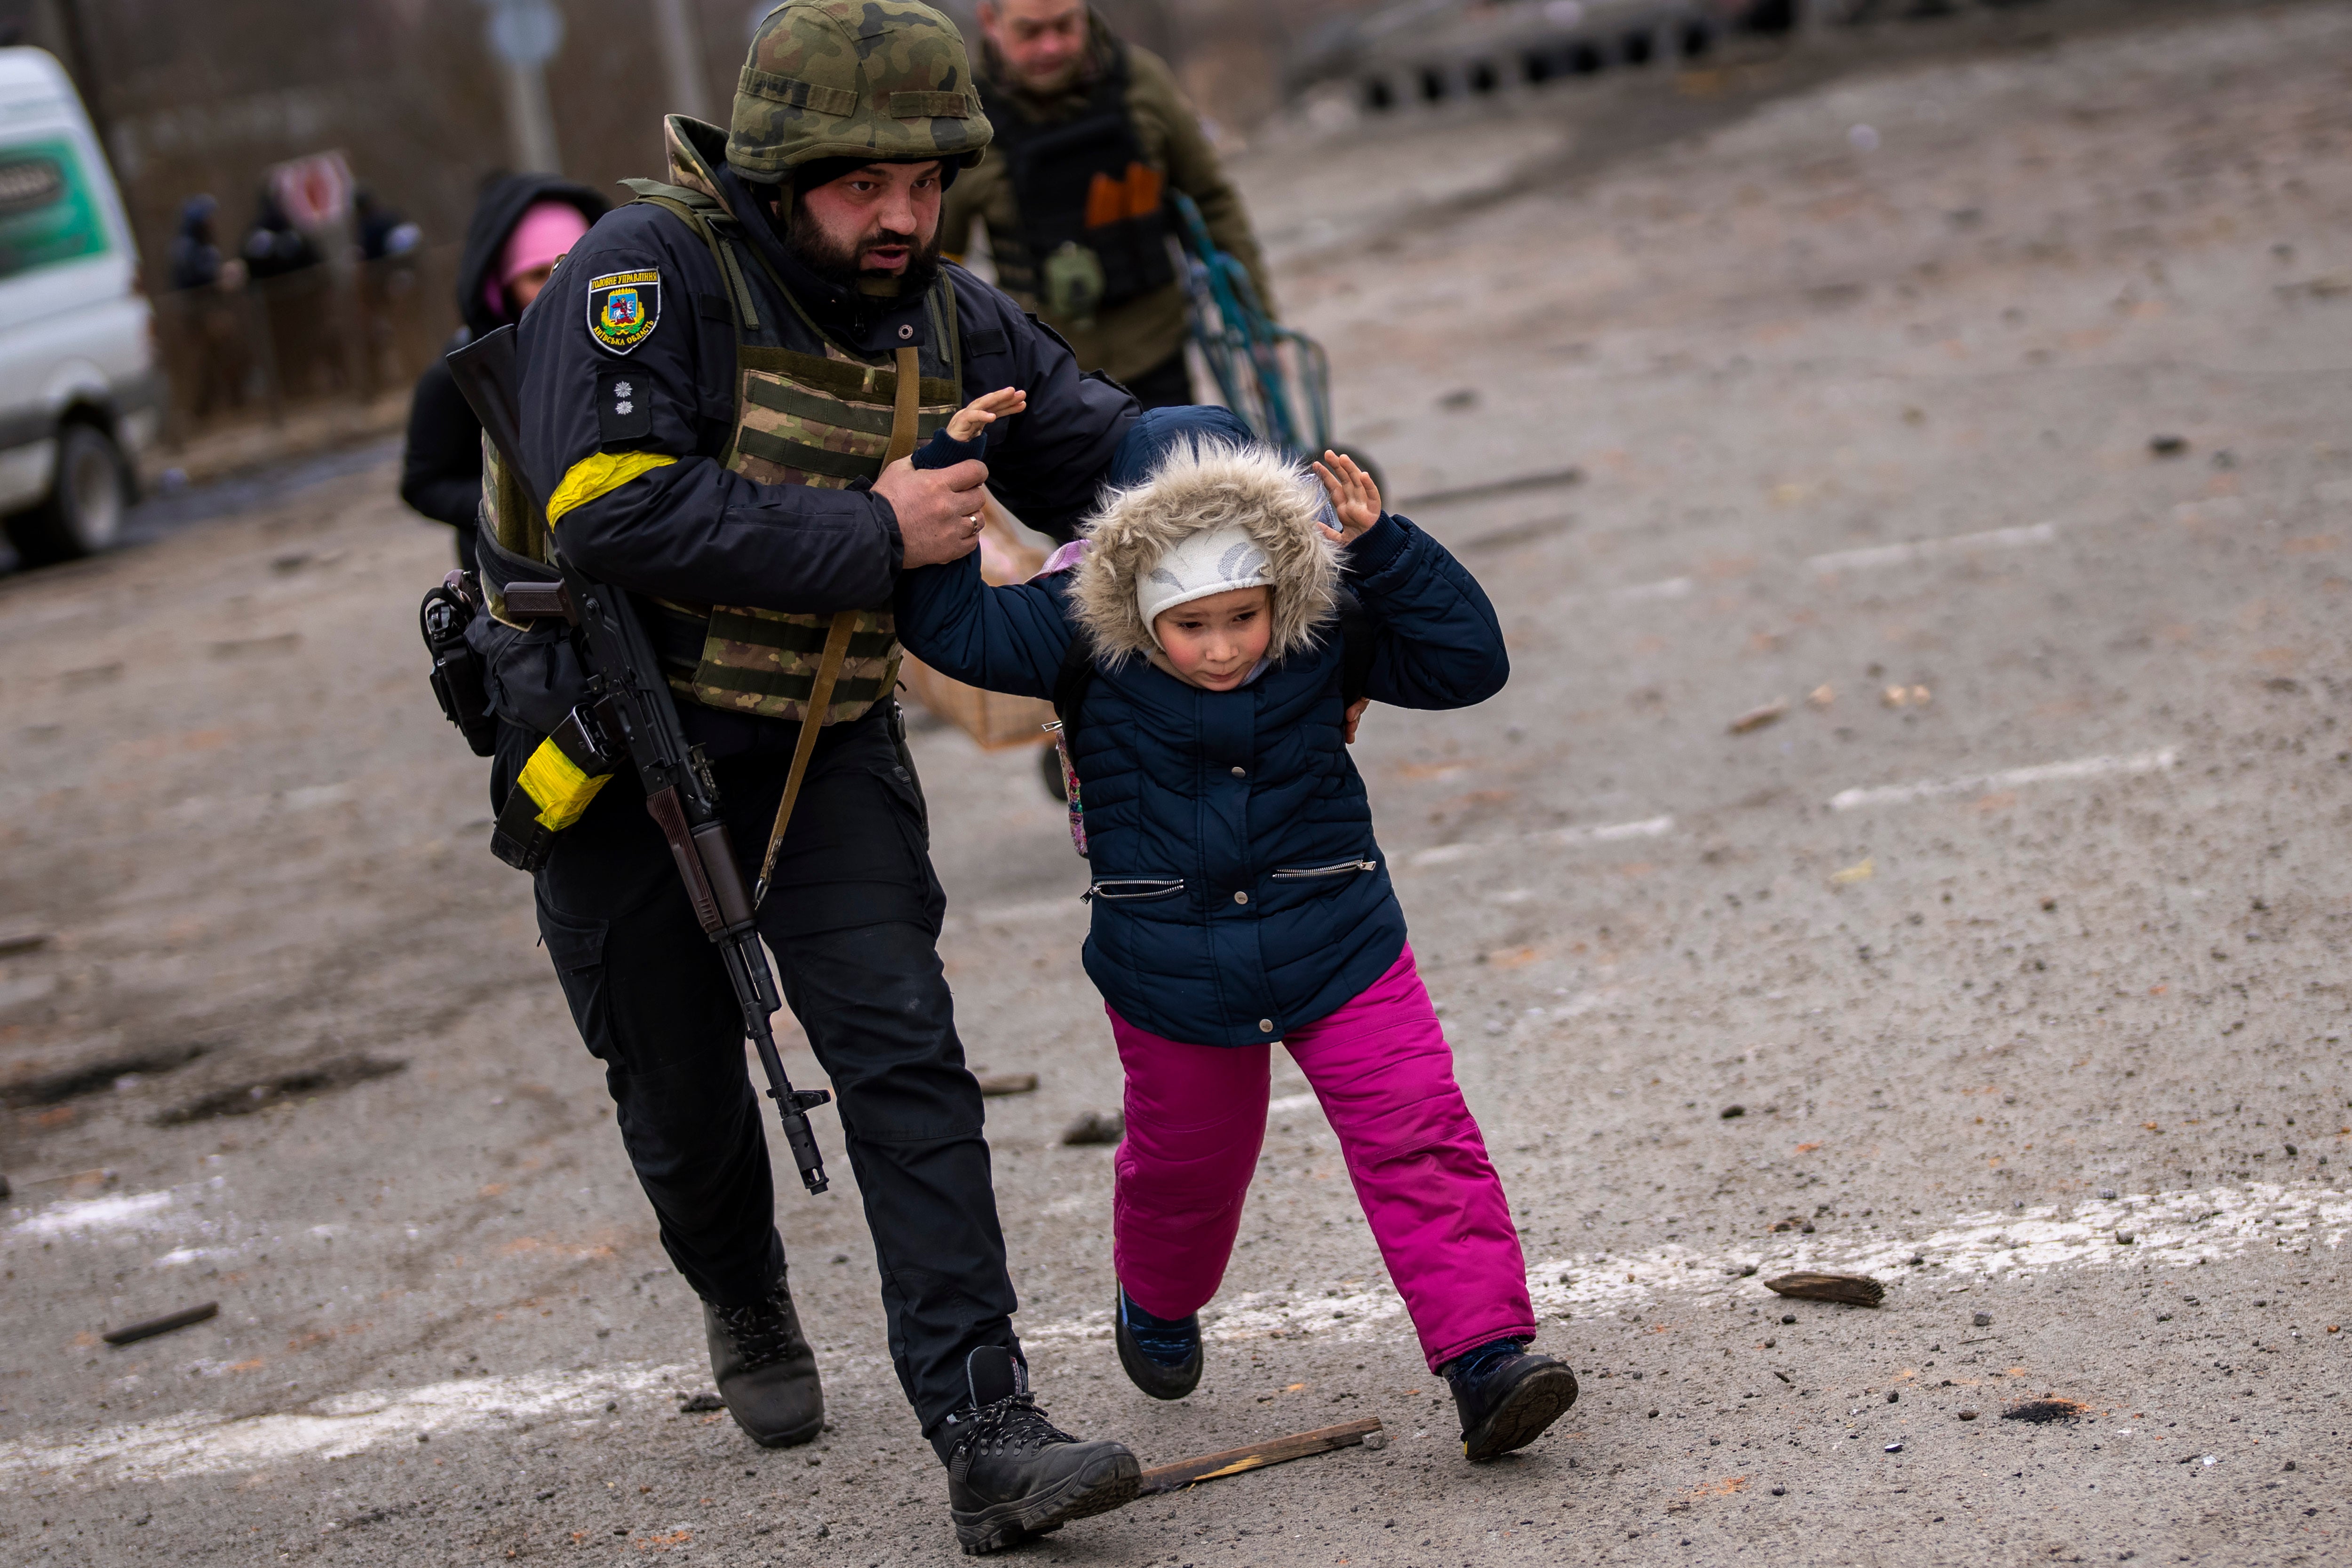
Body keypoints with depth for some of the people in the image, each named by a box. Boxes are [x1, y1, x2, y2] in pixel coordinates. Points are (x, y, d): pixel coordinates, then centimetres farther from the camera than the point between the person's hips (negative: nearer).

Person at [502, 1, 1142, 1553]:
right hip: (623, 751, -3)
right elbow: (613, 507, -34)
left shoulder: (949, 319, -2)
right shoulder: (645, 273, -22)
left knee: (904, 1052, -12)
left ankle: (988, 1438, -14)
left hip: (824, 745, 3)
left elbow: (1122, 461, 5)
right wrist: (872, 537, -31)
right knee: (682, 1088, 12)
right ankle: (748, 1311, 45)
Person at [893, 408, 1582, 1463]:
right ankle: (1158, 1303, 51)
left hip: (1339, 949, 0)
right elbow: (948, 625, -21)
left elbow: (1469, 661, -11)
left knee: (1421, 1145, -9)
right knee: (1186, 1163, 20)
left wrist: (1382, 546, -21)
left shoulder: (1325, 634, -11)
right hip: (1170, 976, 0)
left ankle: (1486, 1355, -8)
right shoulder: (1081, 641, -15)